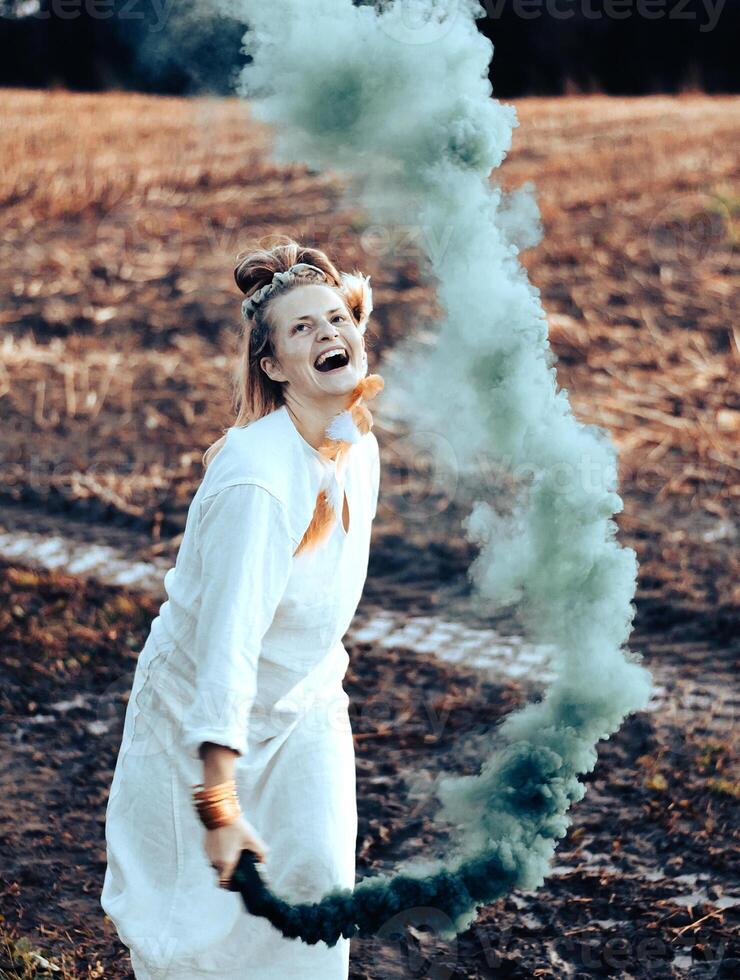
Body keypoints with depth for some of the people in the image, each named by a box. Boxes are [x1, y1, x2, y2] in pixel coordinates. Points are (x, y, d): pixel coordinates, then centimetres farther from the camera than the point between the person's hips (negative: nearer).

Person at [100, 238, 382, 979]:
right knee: (203, 906, 6)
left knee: (316, 883, 0)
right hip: (202, 712, -6)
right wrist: (219, 805, -37)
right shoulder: (254, 480, -32)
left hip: (305, 708, 6)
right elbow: (226, 645, -36)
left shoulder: (359, 448, -8)